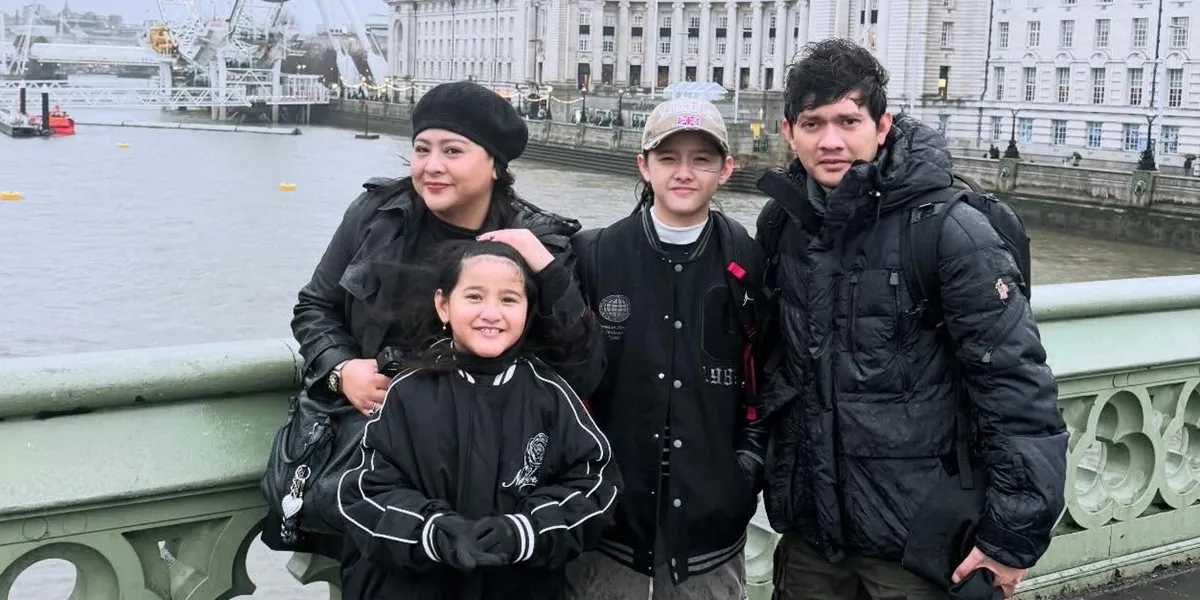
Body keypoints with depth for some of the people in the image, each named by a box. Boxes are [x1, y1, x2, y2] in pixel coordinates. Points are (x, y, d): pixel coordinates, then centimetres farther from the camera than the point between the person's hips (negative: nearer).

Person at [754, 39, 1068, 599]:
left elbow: (1019, 385, -15)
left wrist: (1013, 534, -14)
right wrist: (761, 452, 17)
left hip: (918, 536, -4)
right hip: (807, 525, 5)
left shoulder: (951, 231, -15)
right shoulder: (781, 222, 1)